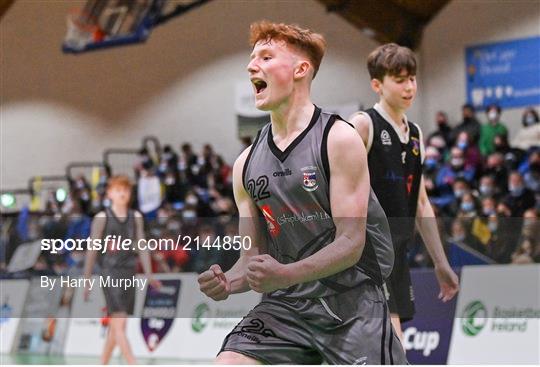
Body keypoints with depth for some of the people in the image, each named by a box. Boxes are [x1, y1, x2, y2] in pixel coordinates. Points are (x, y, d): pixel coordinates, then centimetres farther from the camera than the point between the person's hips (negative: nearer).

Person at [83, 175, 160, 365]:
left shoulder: (136, 217, 11)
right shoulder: (102, 218, -1)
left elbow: (142, 247, 8)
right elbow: (92, 250, 1)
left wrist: (149, 275, -2)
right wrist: (87, 281, 0)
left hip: (129, 274, 5)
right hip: (110, 273, -5)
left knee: (115, 326, 10)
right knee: (119, 323, -14)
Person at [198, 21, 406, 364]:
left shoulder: (339, 139, -8)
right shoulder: (246, 164, 7)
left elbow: (351, 244, -14)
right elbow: (252, 256, 11)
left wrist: (284, 275, -29)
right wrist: (227, 282, -12)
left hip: (350, 301, -4)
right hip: (285, 305, 4)